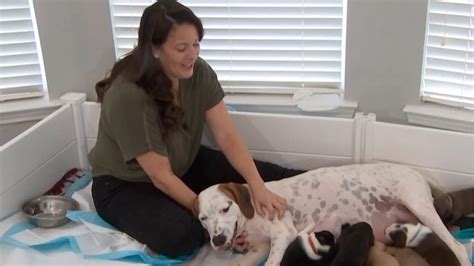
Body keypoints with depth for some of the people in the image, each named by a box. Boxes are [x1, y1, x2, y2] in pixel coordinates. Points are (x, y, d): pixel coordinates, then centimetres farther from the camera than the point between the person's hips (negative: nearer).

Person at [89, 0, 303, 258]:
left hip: (184, 166, 5)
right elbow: (161, 176, -28)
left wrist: (258, 186, -29)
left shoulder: (199, 73, -15)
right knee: (180, 235, -31)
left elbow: (227, 136, -15)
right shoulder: (126, 96, -32)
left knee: (263, 177, -13)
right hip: (124, 184, -5)